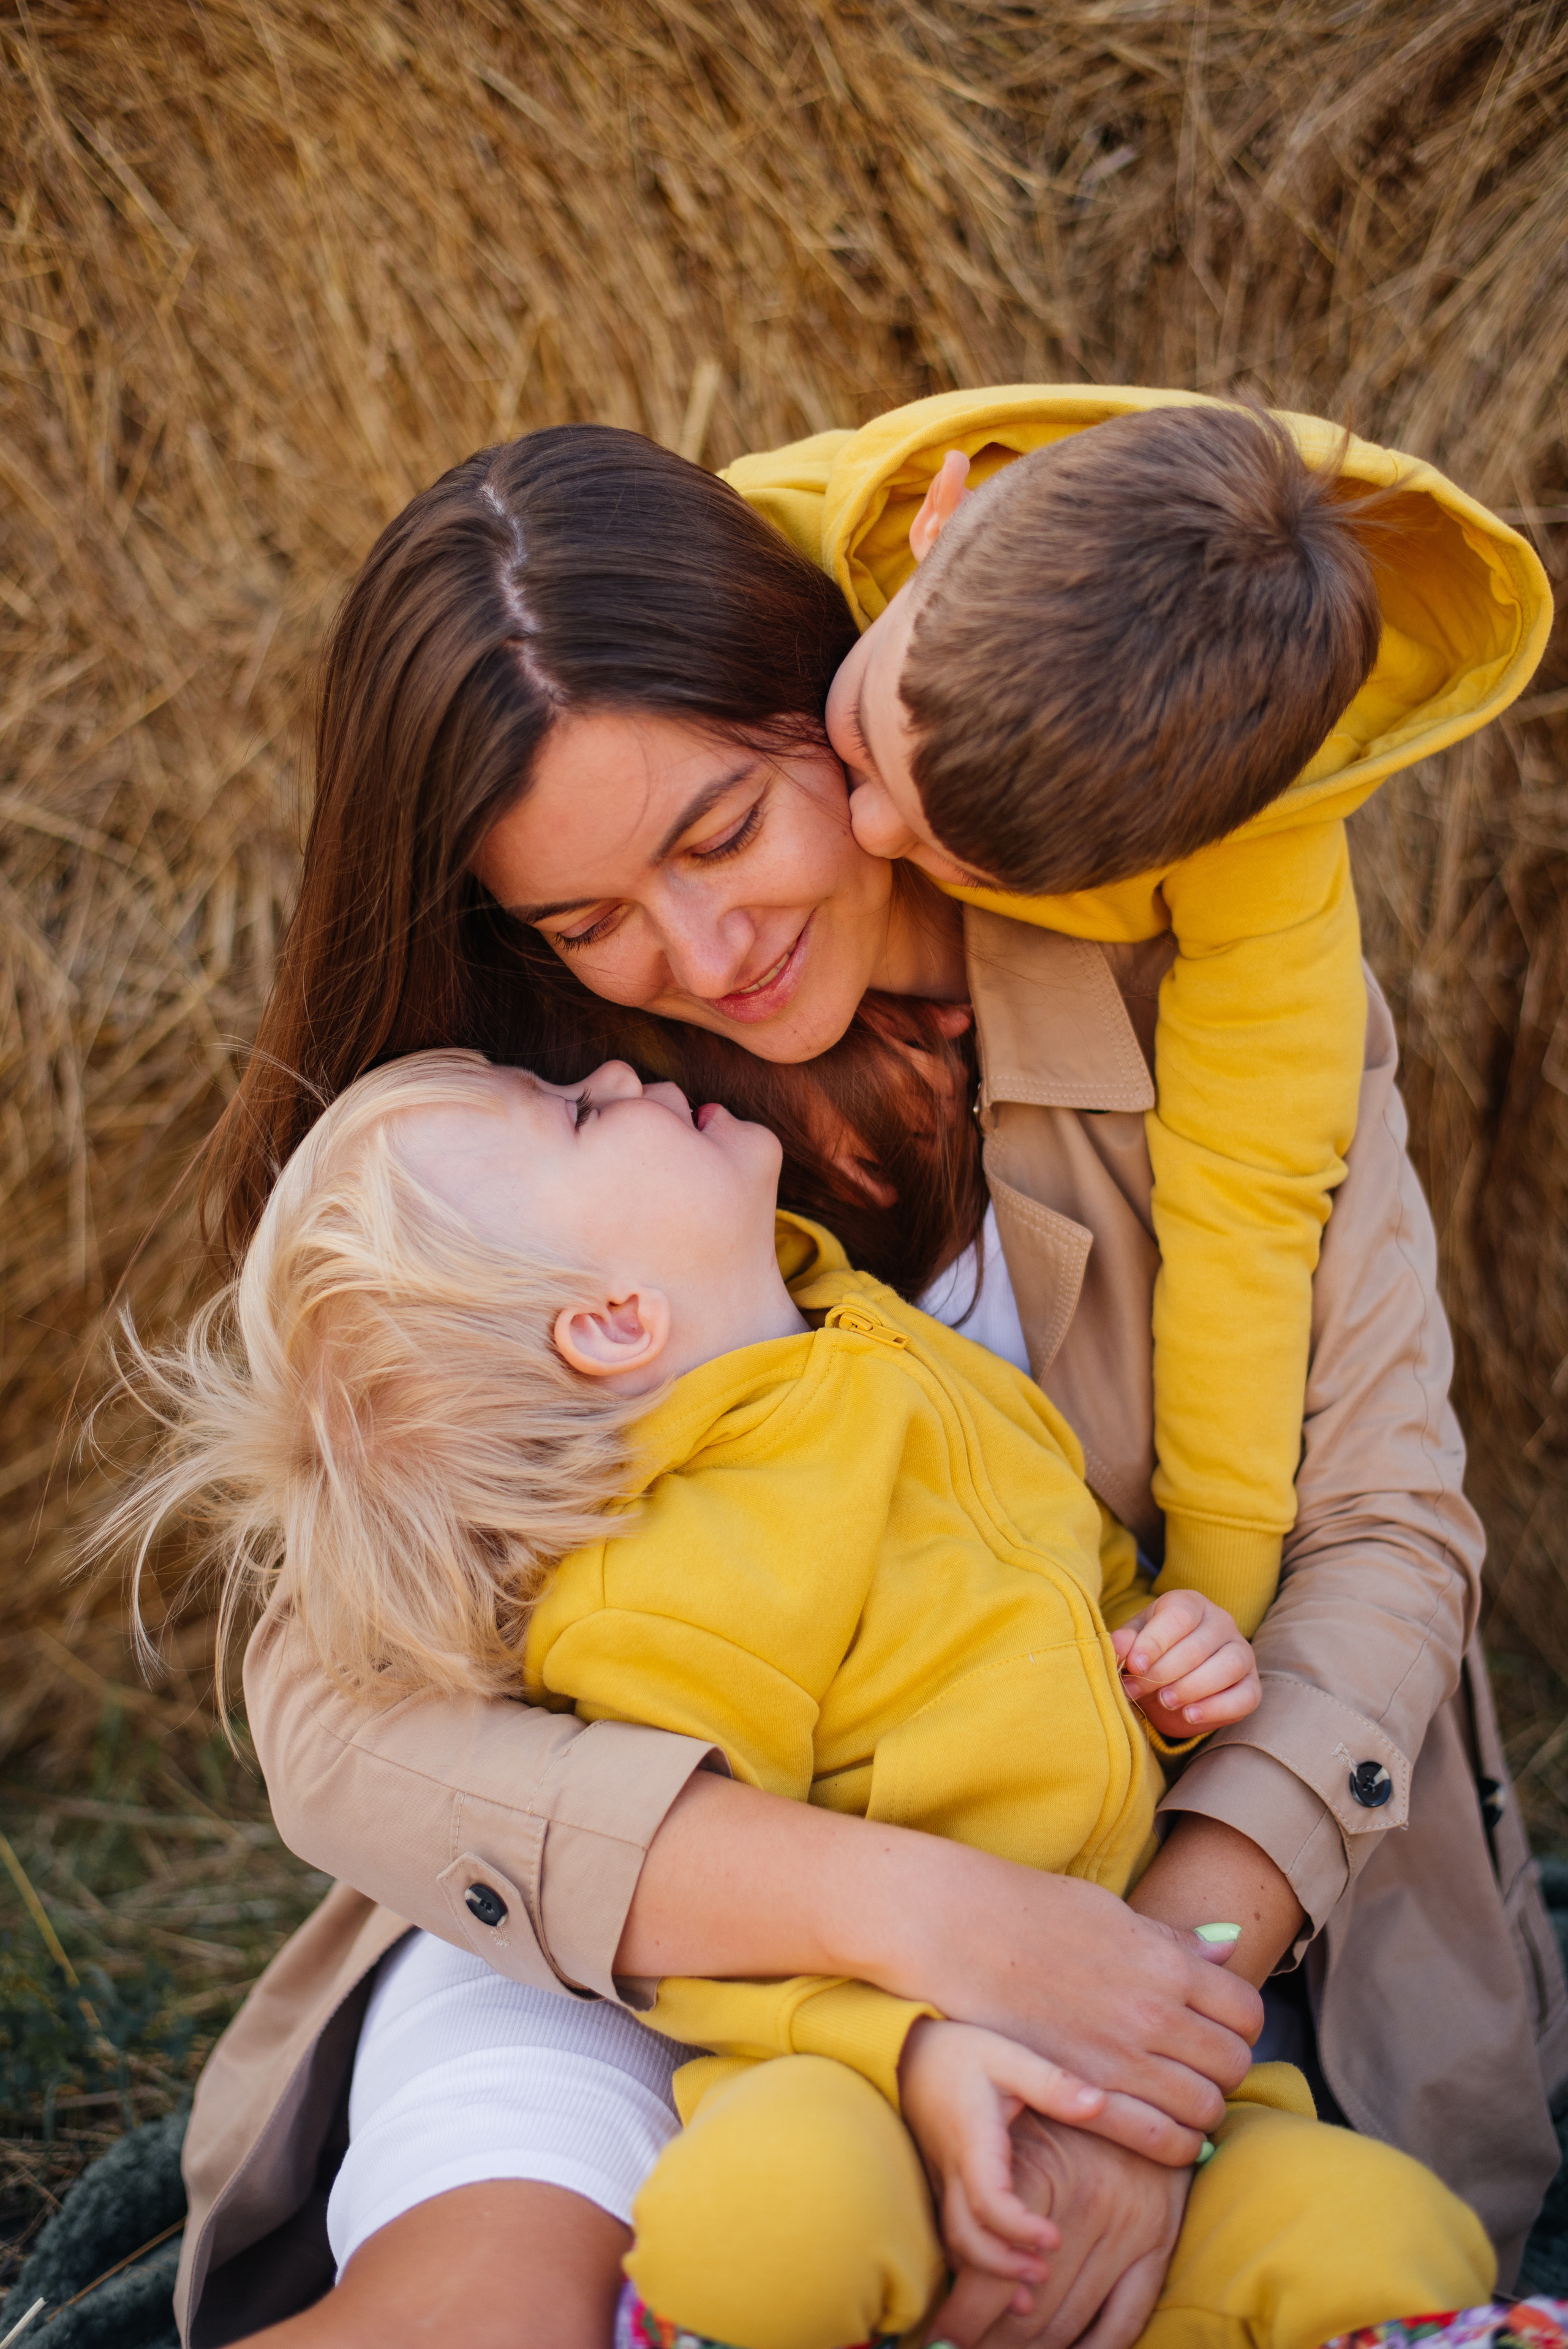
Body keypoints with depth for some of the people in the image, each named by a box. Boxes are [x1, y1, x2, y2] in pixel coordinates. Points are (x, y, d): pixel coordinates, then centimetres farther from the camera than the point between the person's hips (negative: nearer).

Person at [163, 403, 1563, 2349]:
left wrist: (1176, 1950, -27)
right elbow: (336, 1712, -20)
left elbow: (1383, 1522, -9)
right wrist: (920, 1911, -33)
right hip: (664, 1906, -1)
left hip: (1193, 1861, 1)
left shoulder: (1189, 964, -11)